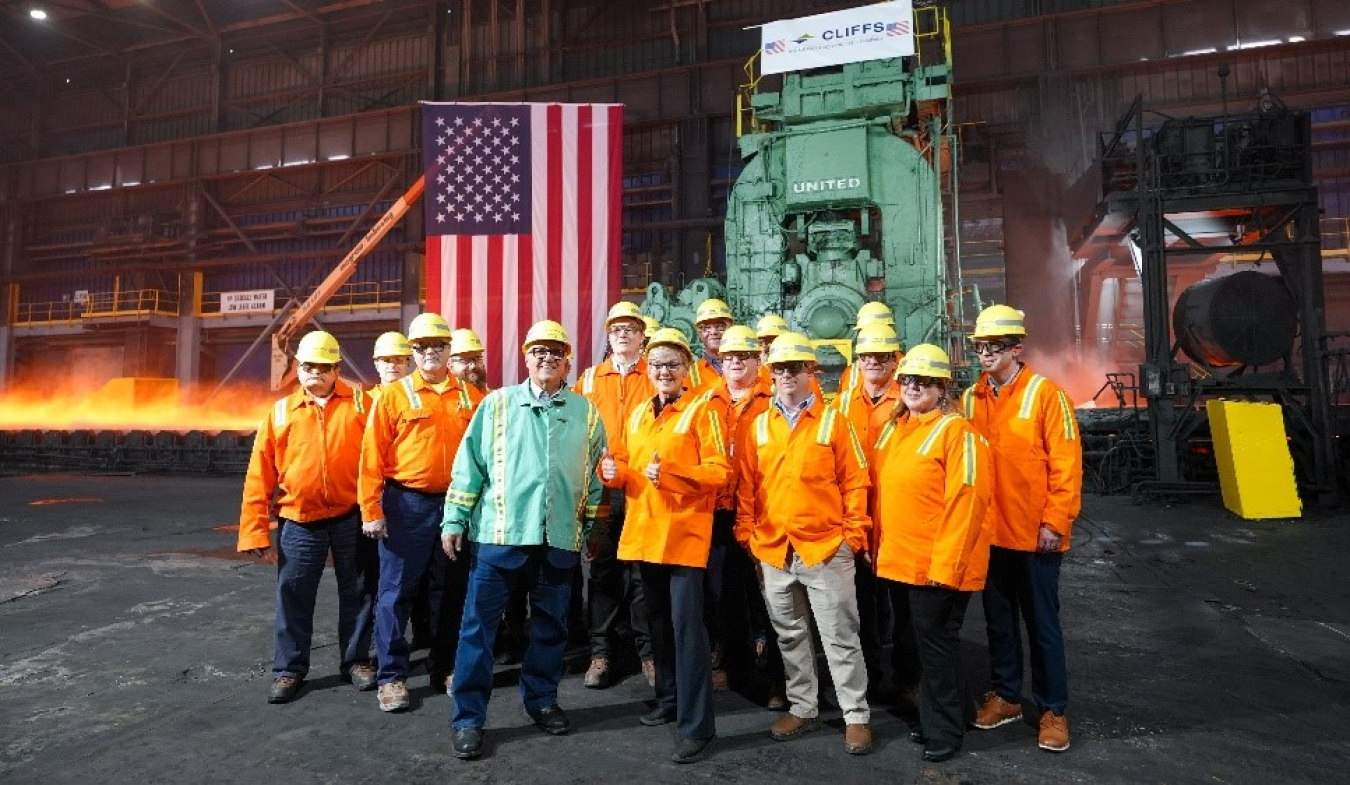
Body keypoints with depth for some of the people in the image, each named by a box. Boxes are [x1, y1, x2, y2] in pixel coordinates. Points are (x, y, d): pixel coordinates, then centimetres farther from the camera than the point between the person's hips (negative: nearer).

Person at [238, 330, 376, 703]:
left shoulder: (360, 404, 0)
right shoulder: (281, 411, 4)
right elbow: (260, 475, 2)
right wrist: (254, 529, -2)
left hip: (351, 518, -1)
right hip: (299, 522, 1)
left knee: (357, 593, 10)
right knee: (293, 596, 8)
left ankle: (356, 660, 27)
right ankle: (289, 668, 24)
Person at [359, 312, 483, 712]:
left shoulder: (470, 396, 5)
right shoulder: (395, 394, -2)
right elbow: (372, 455, -5)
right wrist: (371, 509, -9)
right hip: (407, 505, -3)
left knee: (454, 589, 13)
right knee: (396, 592, 3)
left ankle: (447, 666, 28)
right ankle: (392, 675, 17)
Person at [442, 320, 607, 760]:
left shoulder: (587, 413, 8)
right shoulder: (497, 404, 3)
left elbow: (595, 476, 13)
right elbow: (469, 465, 2)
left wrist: (592, 528, 12)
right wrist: (454, 520, -2)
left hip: (560, 538, 2)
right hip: (498, 533, -2)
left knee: (550, 626, 14)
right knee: (478, 626, 2)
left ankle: (541, 700, 32)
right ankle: (468, 718, 15)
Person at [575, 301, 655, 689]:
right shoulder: (589, 379, 11)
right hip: (601, 487, 2)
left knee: (643, 569, 4)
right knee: (603, 568, 8)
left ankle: (648, 651, 18)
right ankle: (601, 653, 19)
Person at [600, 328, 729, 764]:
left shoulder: (702, 411, -6)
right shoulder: (637, 415, 13)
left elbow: (719, 471, -13)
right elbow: (626, 465, 19)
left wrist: (670, 472, -26)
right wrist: (614, 471, -4)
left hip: (684, 533, -6)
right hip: (643, 531, 7)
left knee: (686, 625, -6)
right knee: (658, 620, 17)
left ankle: (696, 727, 4)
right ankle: (669, 701, 34)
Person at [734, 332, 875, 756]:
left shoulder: (833, 420, -2)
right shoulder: (759, 425, 6)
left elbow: (855, 481, -2)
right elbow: (746, 484, 9)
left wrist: (854, 533, -6)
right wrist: (745, 530, 4)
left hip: (826, 547, -3)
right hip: (773, 549, 4)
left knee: (840, 635, 5)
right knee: (790, 635, 16)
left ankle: (856, 716, 20)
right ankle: (802, 708, 31)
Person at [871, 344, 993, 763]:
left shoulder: (957, 432, -13)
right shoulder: (892, 429, 10)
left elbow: (966, 503, -18)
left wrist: (946, 565, -20)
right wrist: (875, 545, 11)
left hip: (937, 566, -7)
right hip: (895, 561, 7)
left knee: (936, 645, 6)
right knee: (916, 643, 18)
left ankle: (945, 730, 24)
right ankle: (928, 717, 36)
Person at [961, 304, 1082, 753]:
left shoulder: (1046, 394, -9)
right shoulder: (970, 399, 3)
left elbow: (1066, 464, -11)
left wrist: (1055, 522, -13)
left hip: (1034, 533, -4)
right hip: (988, 532, 4)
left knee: (1041, 621, 9)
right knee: (999, 617, 17)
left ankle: (1052, 709, 25)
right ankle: (1005, 695, 33)